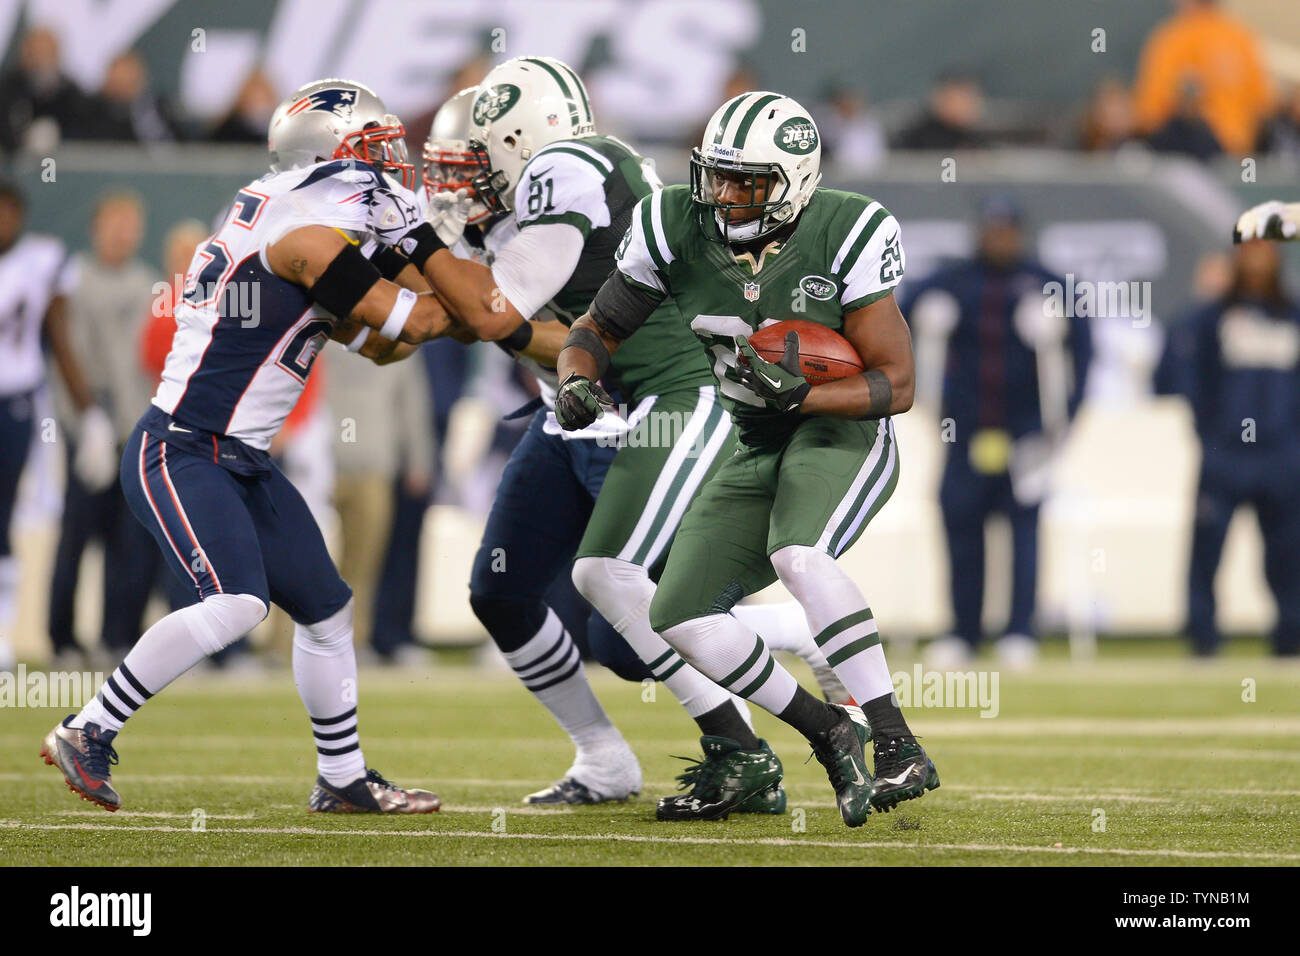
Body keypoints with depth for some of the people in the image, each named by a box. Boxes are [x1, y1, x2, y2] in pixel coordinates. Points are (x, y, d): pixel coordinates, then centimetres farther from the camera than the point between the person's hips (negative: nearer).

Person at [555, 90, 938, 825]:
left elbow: (897, 385, -18)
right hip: (757, 453, 6)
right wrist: (578, 381, -19)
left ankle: (899, 751, -33)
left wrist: (798, 394, -33)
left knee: (798, 556, -35)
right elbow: (599, 329, 4)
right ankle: (830, 735, 10)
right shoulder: (677, 229, -8)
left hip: (844, 432, -6)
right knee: (681, 617, -6)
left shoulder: (846, 235, -20)